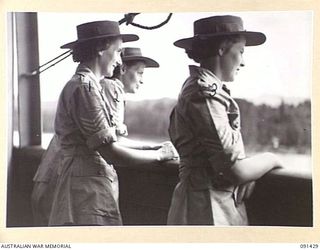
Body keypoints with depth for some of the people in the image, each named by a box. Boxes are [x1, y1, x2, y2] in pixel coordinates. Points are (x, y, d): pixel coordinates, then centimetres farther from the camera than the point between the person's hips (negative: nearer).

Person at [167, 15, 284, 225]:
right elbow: (236, 171, -21)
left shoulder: (211, 90, 12)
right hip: (208, 210, -9)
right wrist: (270, 159, -3)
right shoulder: (204, 94, -17)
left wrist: (248, 173, -2)